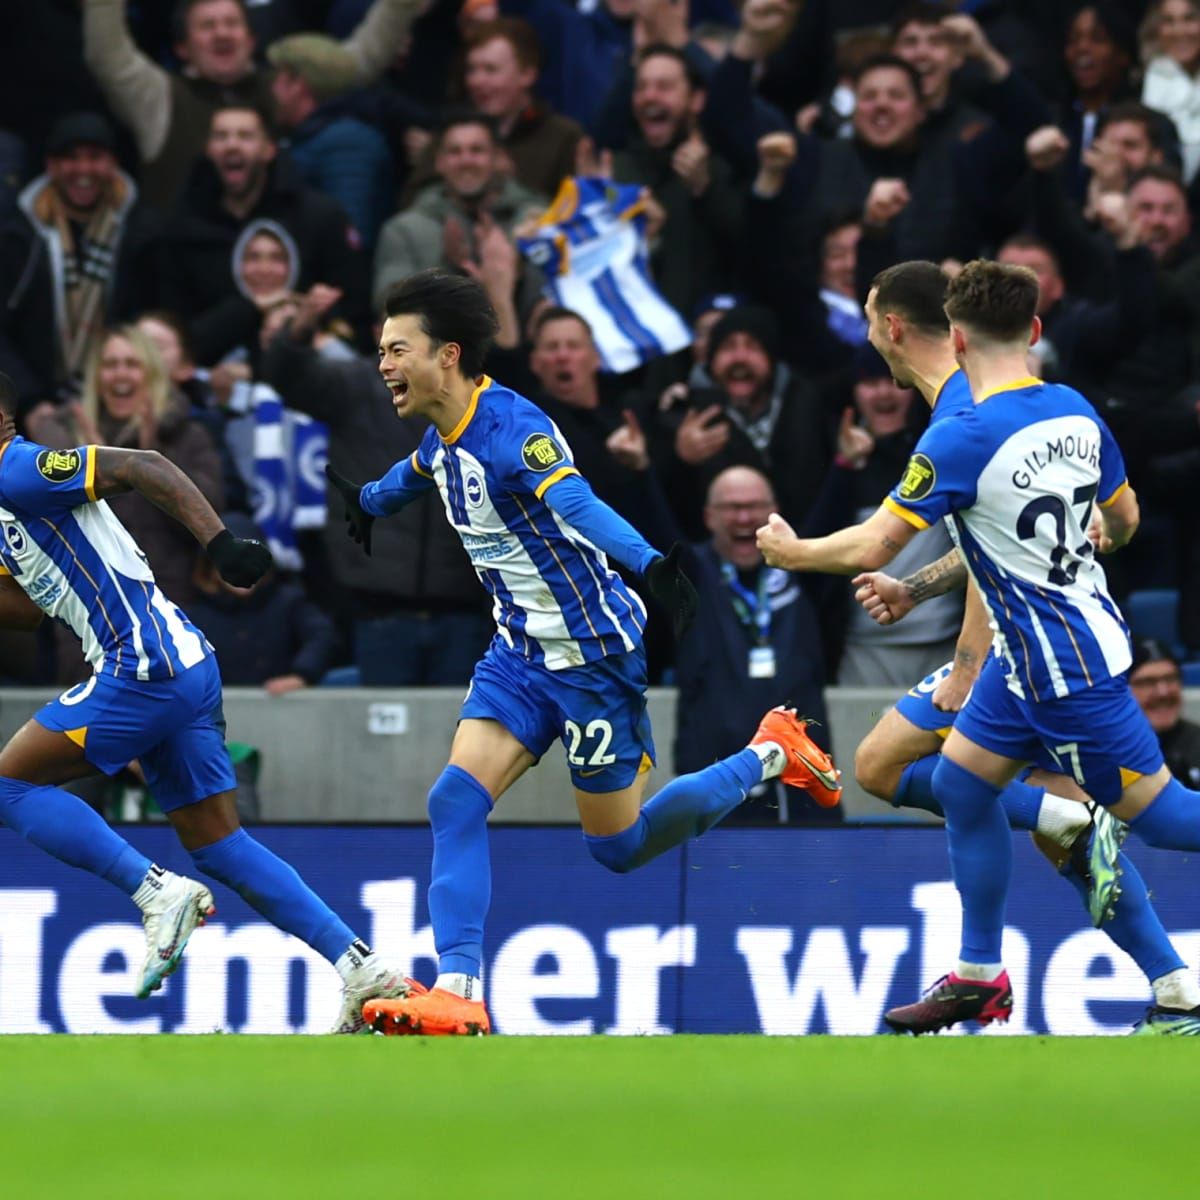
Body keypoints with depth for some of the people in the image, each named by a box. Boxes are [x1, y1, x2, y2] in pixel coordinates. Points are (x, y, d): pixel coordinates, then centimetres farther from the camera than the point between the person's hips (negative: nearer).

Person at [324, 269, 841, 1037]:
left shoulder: (510, 427, -23)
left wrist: (649, 565, -59)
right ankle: (458, 995, -13)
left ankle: (771, 756, 24)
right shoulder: (443, 438, 3)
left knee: (617, 847, 5)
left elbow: (579, 506, -42)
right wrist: (371, 499, 53)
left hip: (593, 655, -8)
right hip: (520, 655, 8)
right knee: (457, 799, -11)